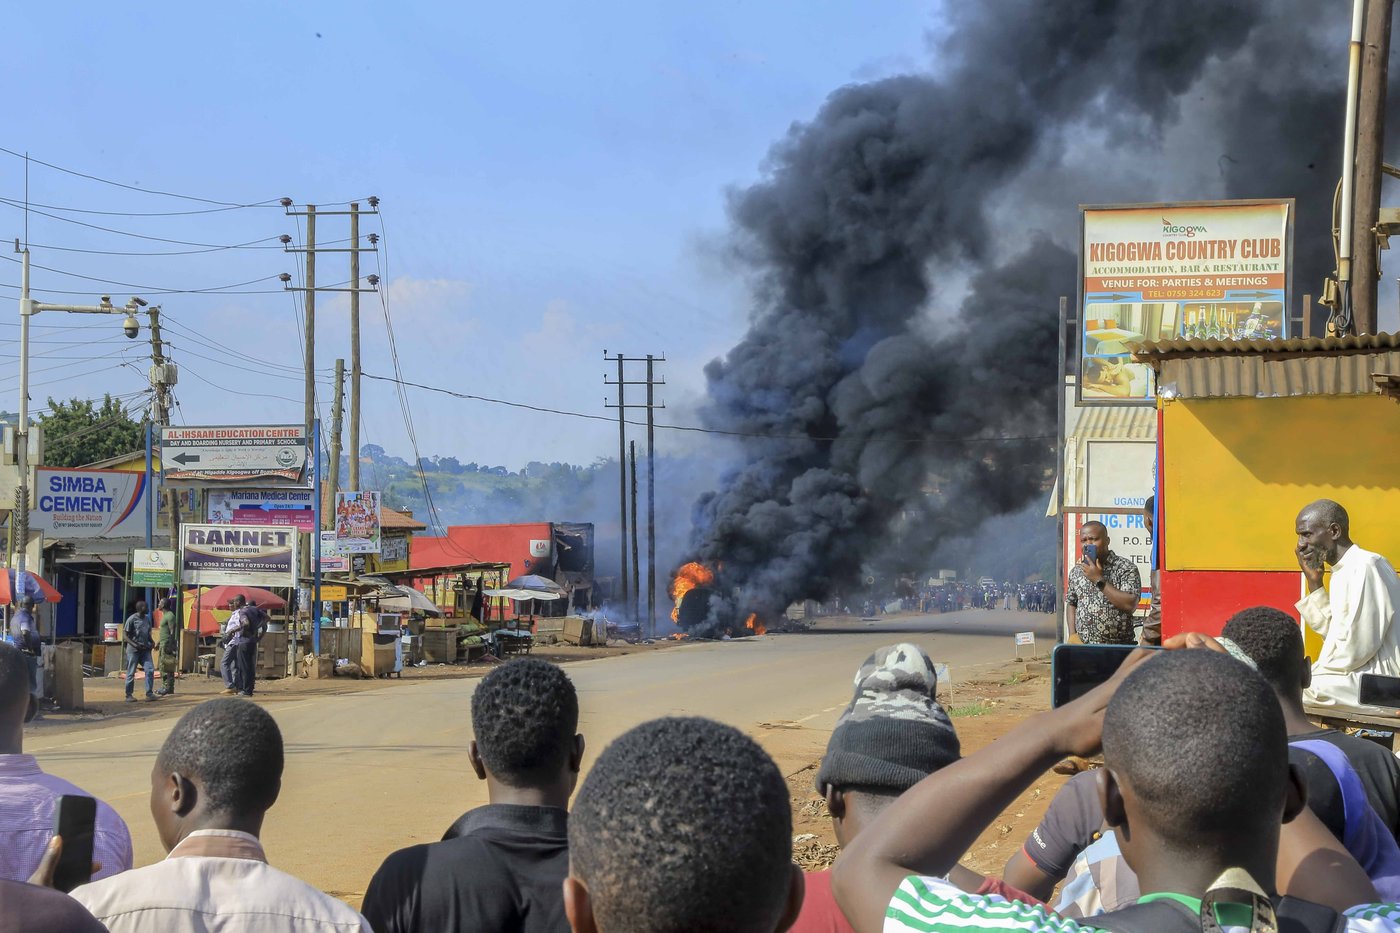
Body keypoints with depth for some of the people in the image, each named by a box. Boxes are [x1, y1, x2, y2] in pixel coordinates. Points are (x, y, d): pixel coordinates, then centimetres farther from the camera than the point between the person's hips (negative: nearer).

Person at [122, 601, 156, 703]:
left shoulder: (147, 619, 11)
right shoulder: (132, 619, -9)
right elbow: (125, 635, -9)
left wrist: (151, 642, 2)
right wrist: (134, 644, -21)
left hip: (145, 649, 6)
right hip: (133, 650, -6)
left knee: (150, 669, -7)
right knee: (131, 673, 1)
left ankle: (149, 693, -1)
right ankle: (129, 695, 9)